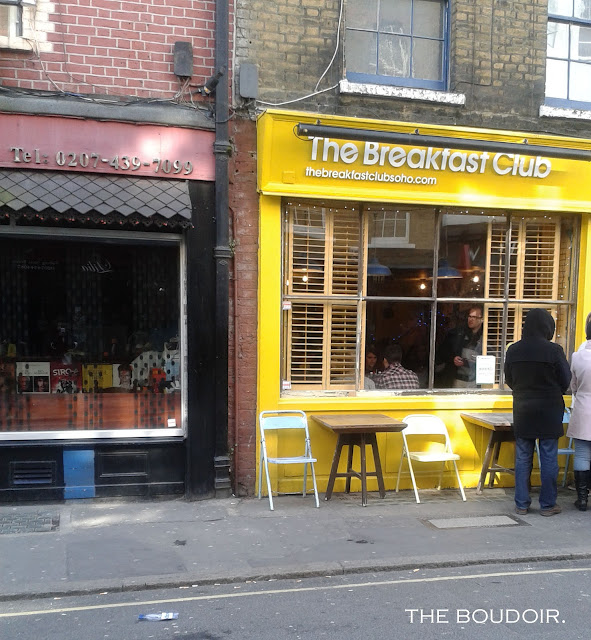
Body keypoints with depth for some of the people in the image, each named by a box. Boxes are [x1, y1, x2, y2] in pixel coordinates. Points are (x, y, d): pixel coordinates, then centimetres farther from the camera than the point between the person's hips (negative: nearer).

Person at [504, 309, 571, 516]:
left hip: (522, 411, 3)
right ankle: (548, 504, 14)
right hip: (549, 412, -3)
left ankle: (521, 503, 14)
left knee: (522, 458, 10)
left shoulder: (513, 350, -2)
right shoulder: (553, 350, -14)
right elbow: (565, 382, -5)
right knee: (549, 458, 7)